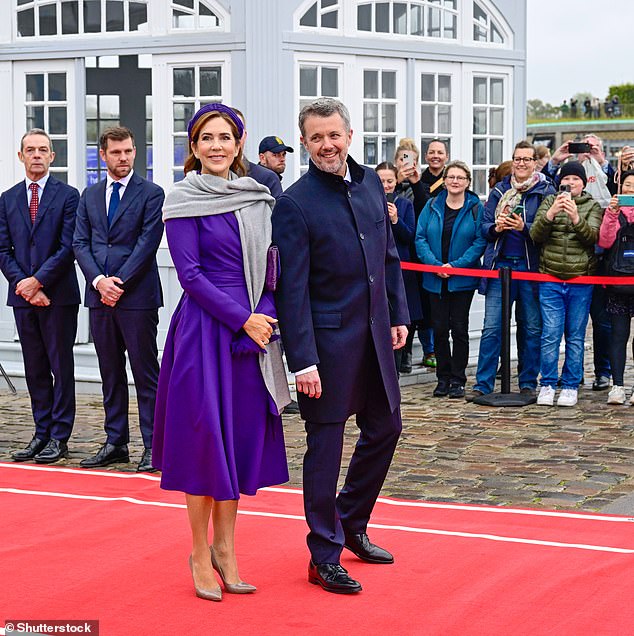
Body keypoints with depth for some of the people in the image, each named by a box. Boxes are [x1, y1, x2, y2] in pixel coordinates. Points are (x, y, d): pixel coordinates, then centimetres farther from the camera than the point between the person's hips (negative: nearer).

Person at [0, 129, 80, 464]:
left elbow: (68, 247, -8)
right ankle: (42, 433, 16)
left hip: (59, 295, -4)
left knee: (61, 367, 0)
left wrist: (37, 281, -14)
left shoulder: (68, 195, -1)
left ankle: (59, 437, 5)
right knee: (35, 369, 9)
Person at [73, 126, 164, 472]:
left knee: (145, 372, -2)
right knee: (111, 373, 10)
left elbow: (148, 243, -8)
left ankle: (152, 445, 2)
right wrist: (98, 280, -7)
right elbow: (80, 243, 8)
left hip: (137, 295, -5)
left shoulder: (151, 193, 0)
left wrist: (120, 282, -12)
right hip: (99, 295, 5)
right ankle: (115, 443, 17)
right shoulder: (89, 196, 14)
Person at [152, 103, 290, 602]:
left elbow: (270, 263, 12)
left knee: (243, 437, 8)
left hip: (254, 329, 5)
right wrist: (242, 318, -14)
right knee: (205, 436, -1)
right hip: (205, 329, -5)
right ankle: (201, 555, 12)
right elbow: (190, 274, -10)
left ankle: (224, 548, 19)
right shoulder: (183, 201, -5)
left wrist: (266, 315, -3)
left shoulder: (257, 197, 10)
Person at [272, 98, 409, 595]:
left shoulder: (371, 183, 7)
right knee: (326, 443, 2)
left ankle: (351, 525, 36)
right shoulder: (296, 203, -13)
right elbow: (292, 288, -16)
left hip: (375, 334, 7)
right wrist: (303, 360, -19)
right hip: (329, 339, -7)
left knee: (385, 428, 17)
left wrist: (398, 314, 12)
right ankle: (324, 556, 14)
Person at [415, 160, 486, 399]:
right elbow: (420, 238, 1)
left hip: (463, 279, -2)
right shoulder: (432, 206, 4)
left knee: (459, 328, 1)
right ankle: (443, 378, 15)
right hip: (435, 279, 2)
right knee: (439, 328, 5)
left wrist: (456, 265, -16)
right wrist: (435, 265, -13)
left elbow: (480, 241, -8)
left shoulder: (476, 208, -2)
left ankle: (458, 380, 9)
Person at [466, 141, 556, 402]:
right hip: (500, 264, 2)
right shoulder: (499, 191, 11)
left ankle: (528, 383, 15)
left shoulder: (546, 191, 1)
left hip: (531, 265, -2)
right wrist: (496, 228, -12)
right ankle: (483, 383, 2)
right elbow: (484, 226, 9)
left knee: (531, 328, 5)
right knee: (491, 327, -2)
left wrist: (524, 228, -21)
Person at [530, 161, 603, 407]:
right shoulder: (549, 202, 9)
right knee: (550, 334, -3)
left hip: (580, 281, 0)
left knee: (575, 336, 5)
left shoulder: (592, 206, 7)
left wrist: (576, 217, -26)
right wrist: (551, 214, -21)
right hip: (551, 279, 0)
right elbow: (536, 235, -4)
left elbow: (592, 237, -10)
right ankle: (547, 385, 5)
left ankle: (571, 386, 12)